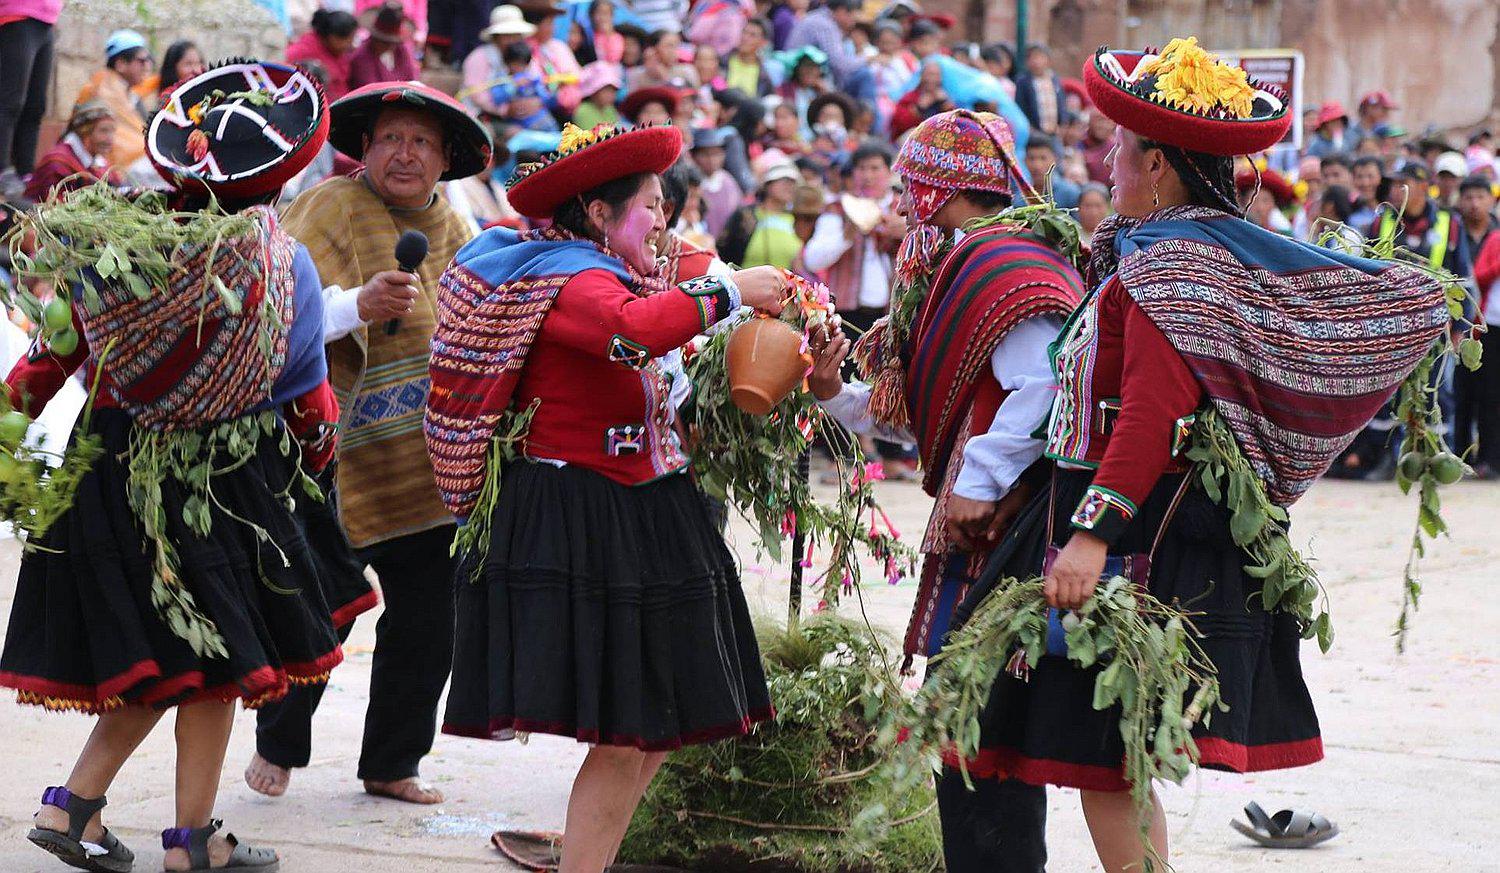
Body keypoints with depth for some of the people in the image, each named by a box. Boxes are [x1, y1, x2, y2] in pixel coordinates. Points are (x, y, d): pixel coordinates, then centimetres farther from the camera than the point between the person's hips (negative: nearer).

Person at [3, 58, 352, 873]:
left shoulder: (126, 230, -5)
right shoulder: (281, 263, -10)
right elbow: (306, 390, -1)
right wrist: (318, 451, 17)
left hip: (116, 464, 4)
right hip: (222, 484, -4)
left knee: (159, 660, 17)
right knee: (212, 655, 8)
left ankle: (74, 803, 11)